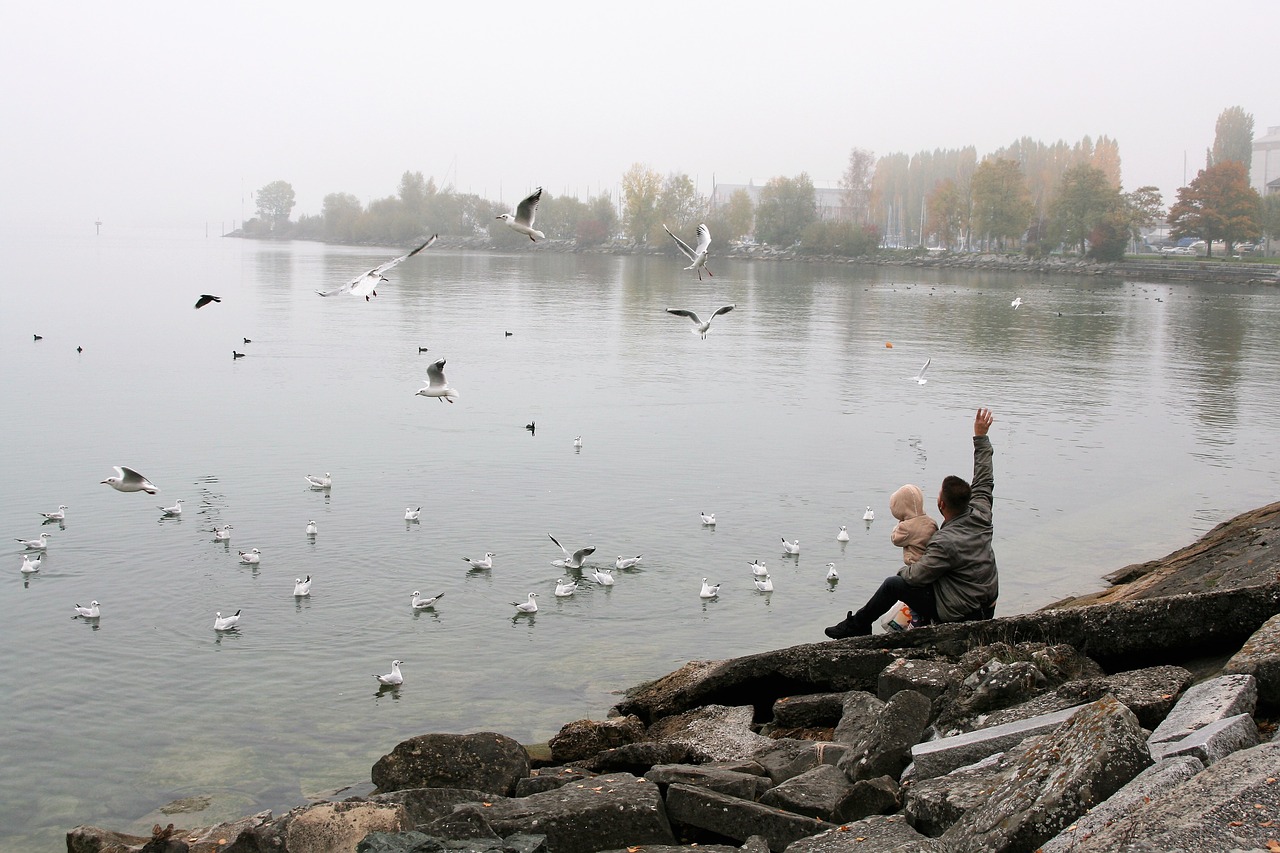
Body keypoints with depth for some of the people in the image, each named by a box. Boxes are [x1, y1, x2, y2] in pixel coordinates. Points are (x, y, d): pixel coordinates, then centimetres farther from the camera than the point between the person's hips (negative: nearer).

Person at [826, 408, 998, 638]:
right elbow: (984, 481, 9)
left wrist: (903, 570, 6)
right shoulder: (980, 515, -7)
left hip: (959, 616, -9)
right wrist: (981, 437, 16)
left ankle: (857, 626, 19)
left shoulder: (945, 543, -28)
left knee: (894, 584, 2)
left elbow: (915, 575, -19)